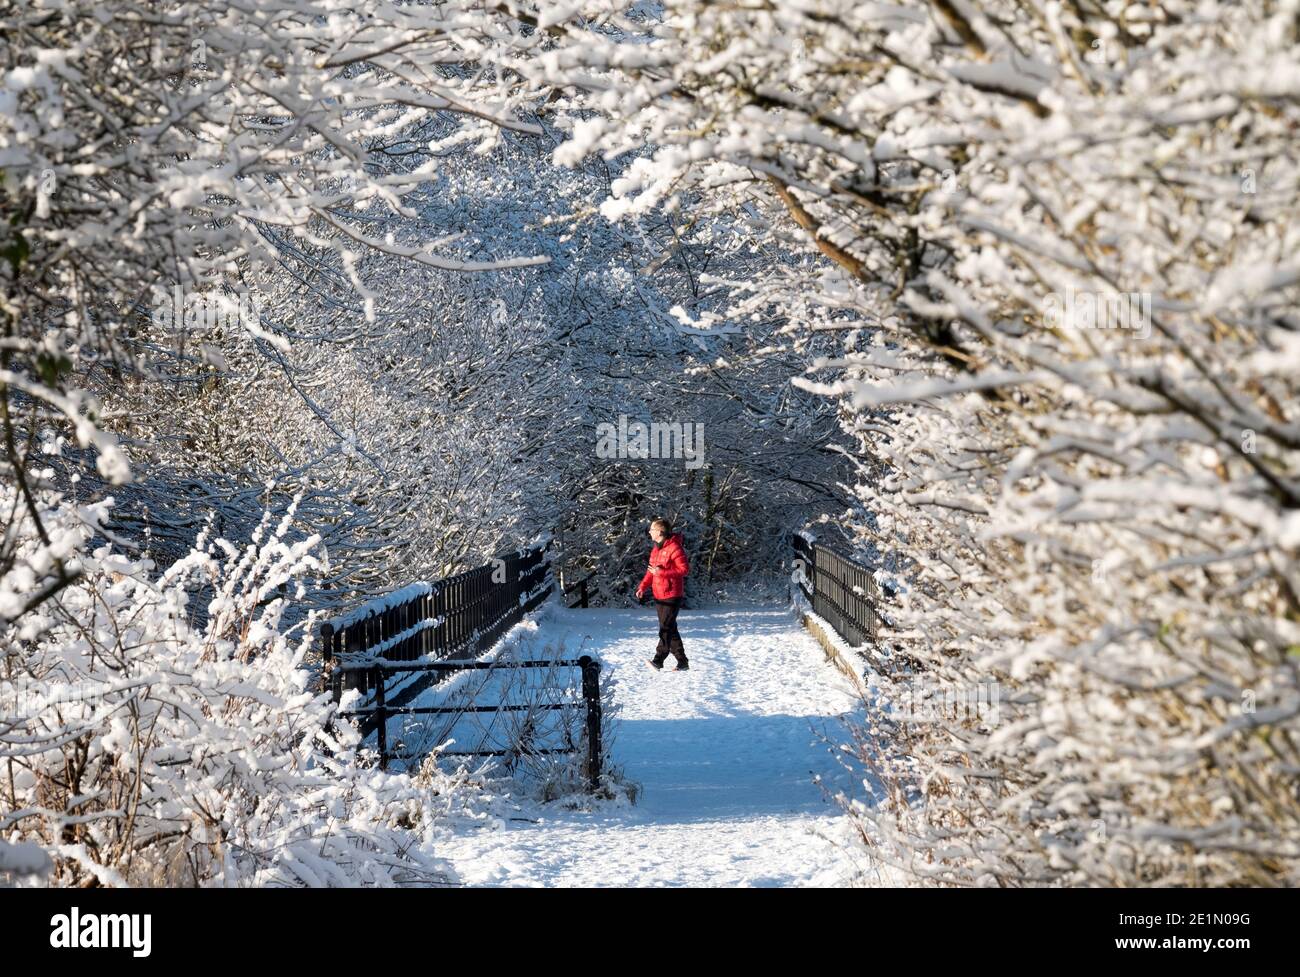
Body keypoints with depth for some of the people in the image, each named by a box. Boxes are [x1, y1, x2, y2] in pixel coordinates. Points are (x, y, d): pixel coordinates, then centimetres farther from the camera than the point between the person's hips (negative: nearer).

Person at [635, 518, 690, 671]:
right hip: (659, 595, 9)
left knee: (666, 628, -9)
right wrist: (643, 586, 4)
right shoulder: (656, 549, 14)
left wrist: (662, 572, -21)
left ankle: (658, 660, -9)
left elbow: (684, 569, -18)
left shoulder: (674, 548, -14)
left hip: (672, 595, -9)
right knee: (670, 629, 10)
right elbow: (651, 570, 18)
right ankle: (682, 662, 16)